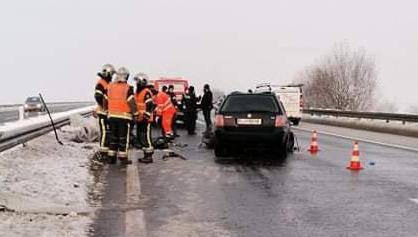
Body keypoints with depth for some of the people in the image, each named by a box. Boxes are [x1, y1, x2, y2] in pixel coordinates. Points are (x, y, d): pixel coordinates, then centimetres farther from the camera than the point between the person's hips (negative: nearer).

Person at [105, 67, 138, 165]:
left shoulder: (110, 86, 5)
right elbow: (131, 102, -12)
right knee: (123, 137, 2)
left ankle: (111, 157, 15)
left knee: (113, 137, 13)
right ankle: (123, 158, 3)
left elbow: (106, 101, 10)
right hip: (124, 116, -5)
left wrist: (107, 110, 23)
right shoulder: (128, 88, -10)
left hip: (112, 115, 5)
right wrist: (136, 114, -4)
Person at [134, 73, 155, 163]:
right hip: (139, 119, 10)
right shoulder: (137, 92, 17)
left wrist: (146, 115, -23)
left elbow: (150, 106, -20)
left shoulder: (147, 92, -13)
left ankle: (149, 156, -3)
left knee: (146, 138, -8)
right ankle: (146, 155, 22)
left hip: (145, 119, -10)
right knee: (140, 137, 14)